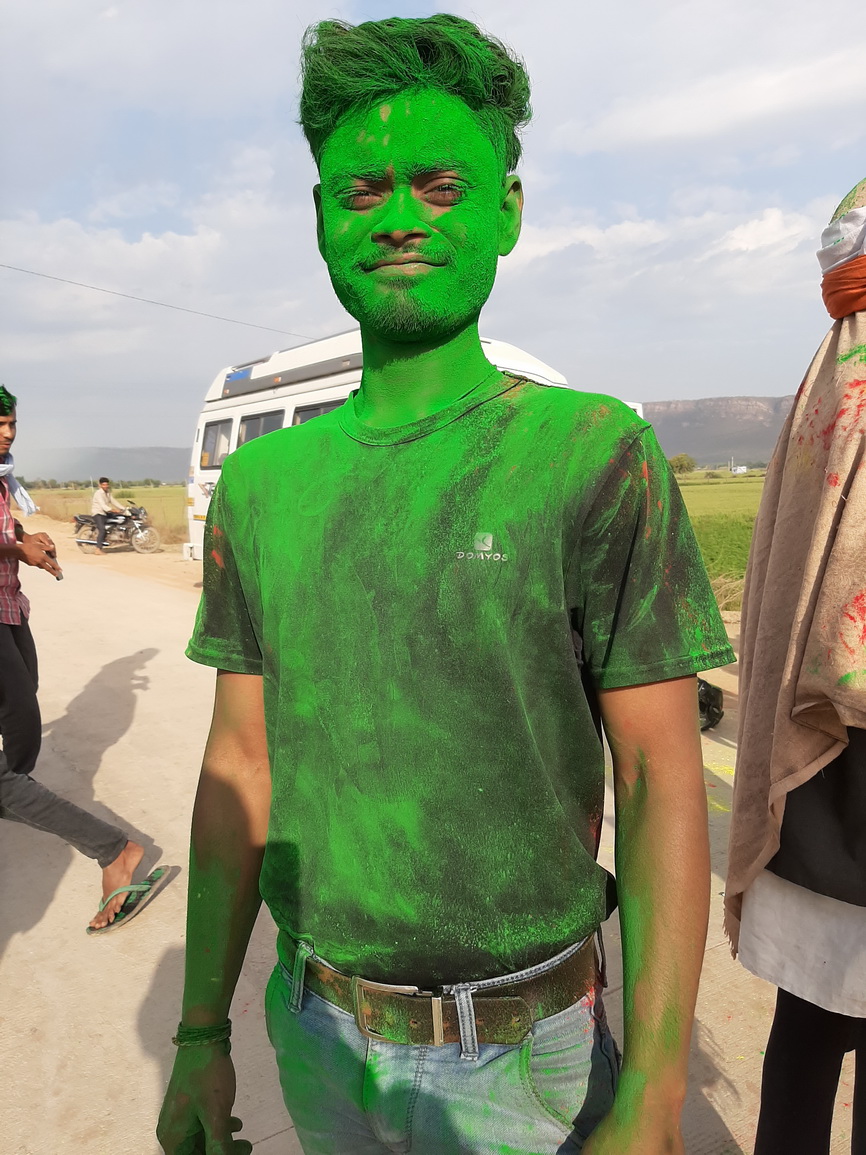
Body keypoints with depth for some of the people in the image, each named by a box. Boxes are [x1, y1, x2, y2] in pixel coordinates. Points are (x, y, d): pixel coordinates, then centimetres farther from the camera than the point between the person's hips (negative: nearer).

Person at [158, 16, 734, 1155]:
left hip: (523, 1055, -3)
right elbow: (240, 766, 0)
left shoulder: (596, 455, -15)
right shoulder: (262, 480, -3)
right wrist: (201, 1030, 4)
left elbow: (661, 783, -14)